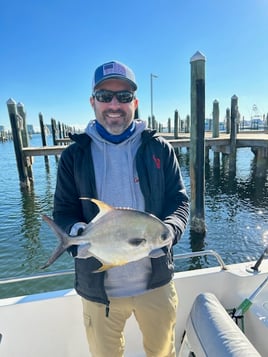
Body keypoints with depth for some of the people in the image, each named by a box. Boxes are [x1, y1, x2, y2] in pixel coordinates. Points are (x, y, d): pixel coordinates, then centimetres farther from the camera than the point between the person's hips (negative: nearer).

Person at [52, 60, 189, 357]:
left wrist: (166, 231, -22)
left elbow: (179, 201, -2)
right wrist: (80, 233, -23)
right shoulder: (75, 155, -3)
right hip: (97, 288, 0)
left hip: (156, 282, 1)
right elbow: (63, 211, -1)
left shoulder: (159, 148, -3)